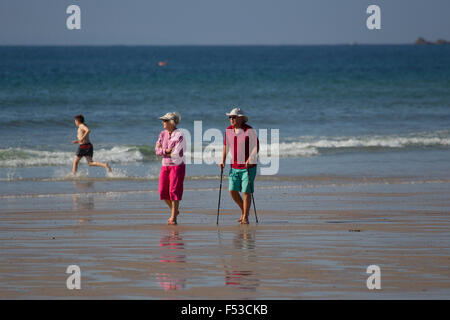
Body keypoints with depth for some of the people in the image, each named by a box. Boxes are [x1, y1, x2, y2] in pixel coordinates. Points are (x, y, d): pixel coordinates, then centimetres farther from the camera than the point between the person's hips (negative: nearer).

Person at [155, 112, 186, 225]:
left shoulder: (179, 135, -12)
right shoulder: (163, 134, 8)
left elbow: (176, 153, -19)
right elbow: (157, 150, 2)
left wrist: (162, 150, -7)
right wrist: (166, 151, -17)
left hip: (177, 166, -6)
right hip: (165, 166, 6)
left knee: (174, 191, -10)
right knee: (163, 191, 2)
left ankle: (173, 218, -6)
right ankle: (174, 210, 24)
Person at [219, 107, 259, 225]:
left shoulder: (249, 130, -13)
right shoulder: (229, 130, 5)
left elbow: (256, 146, -14)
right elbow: (226, 146, 15)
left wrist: (250, 159, -27)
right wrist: (223, 161, 5)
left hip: (248, 166, -6)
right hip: (235, 166, 6)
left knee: (246, 192, -7)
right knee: (232, 191, 1)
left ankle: (245, 217, 0)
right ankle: (243, 211, 23)